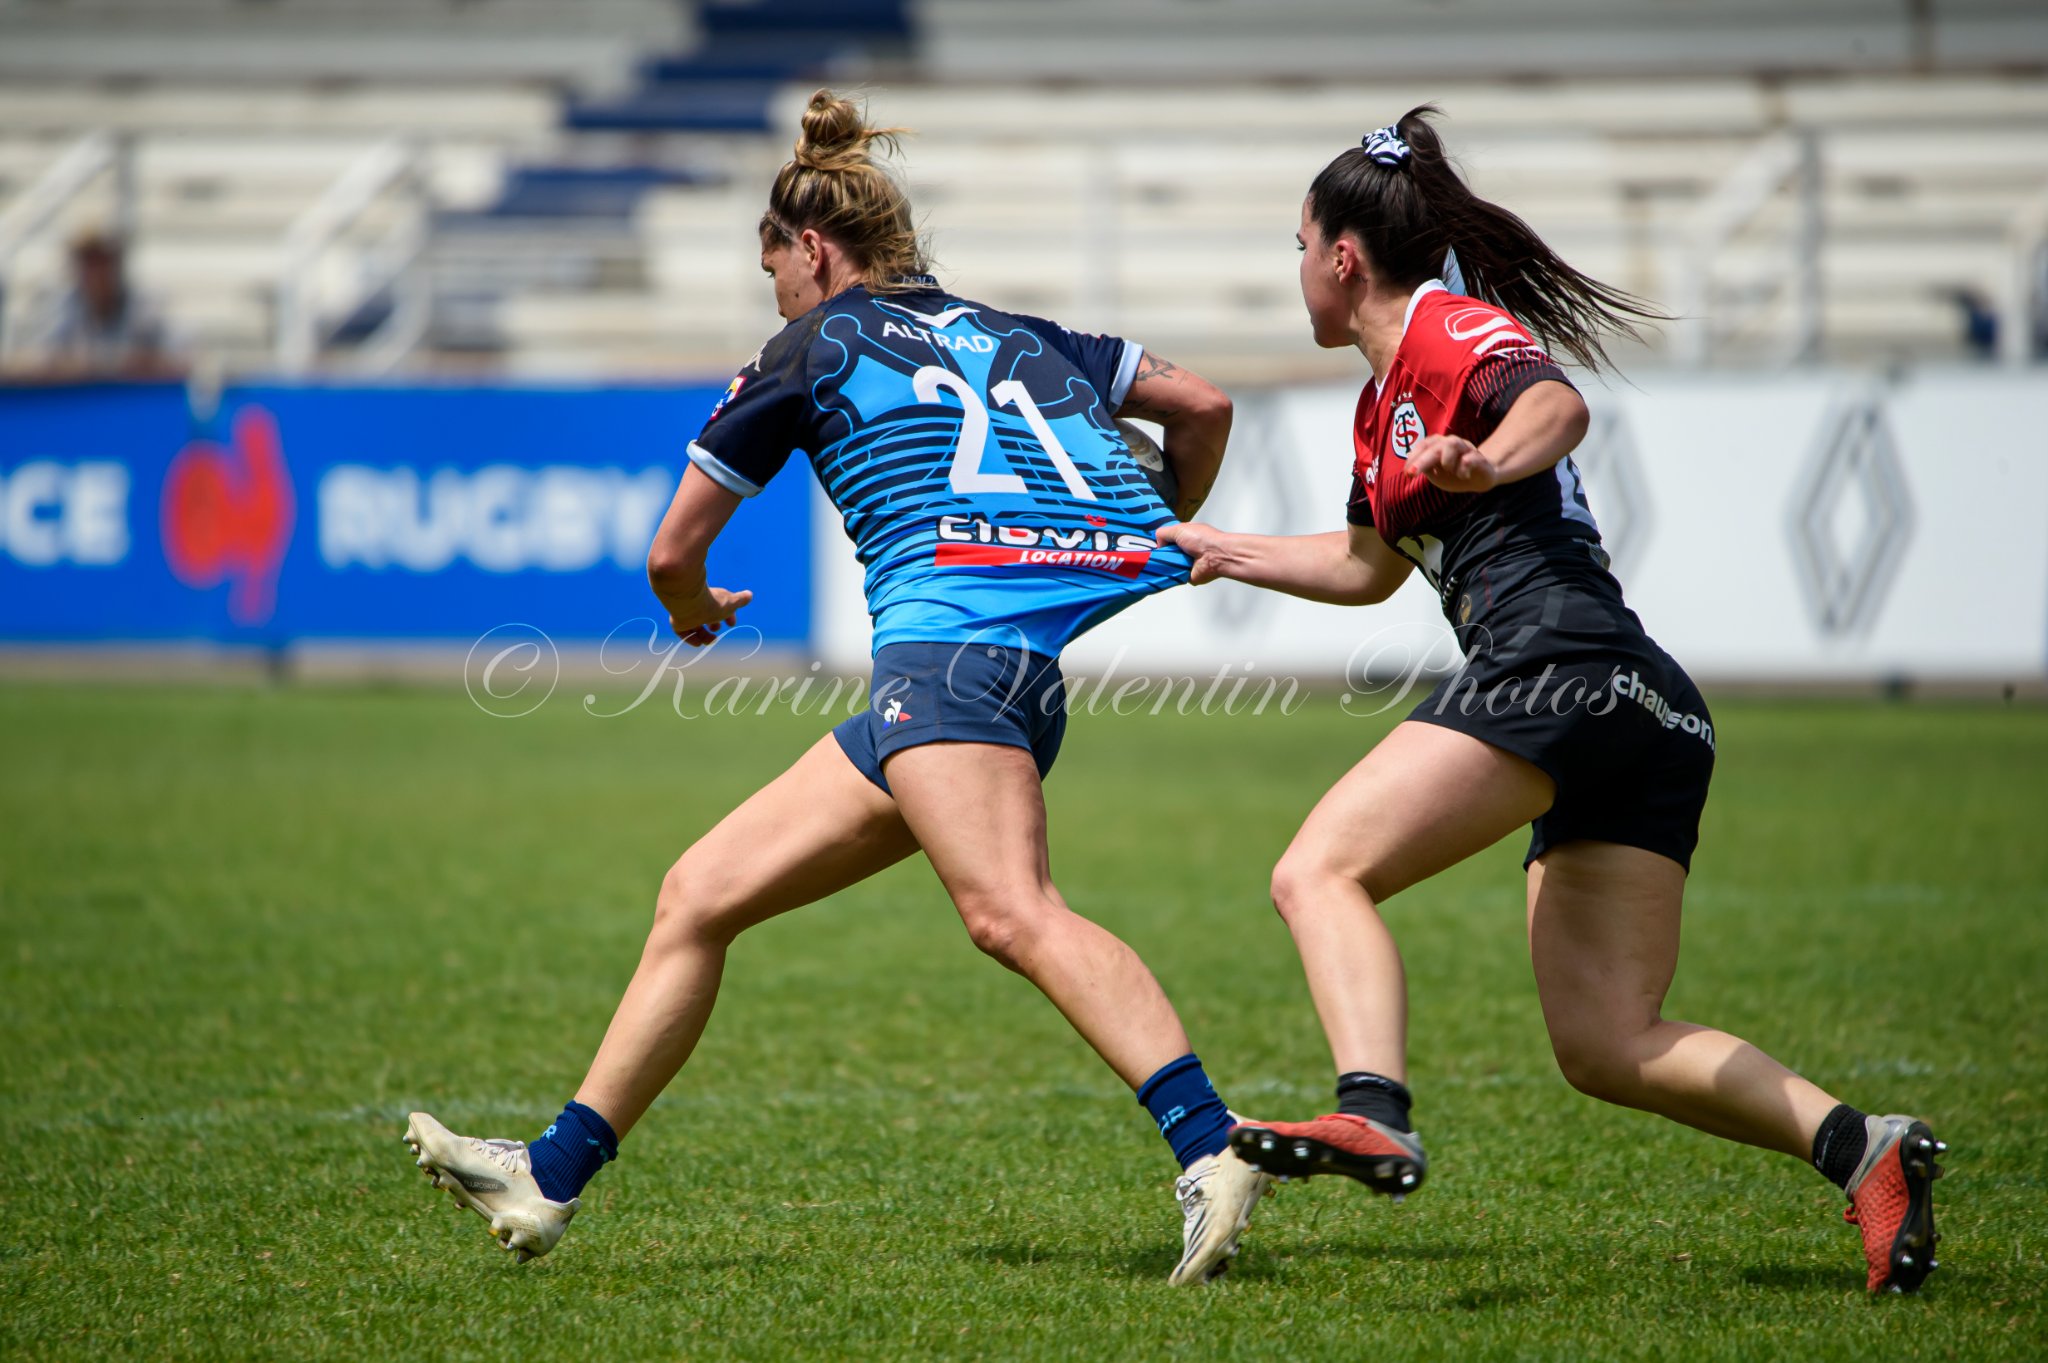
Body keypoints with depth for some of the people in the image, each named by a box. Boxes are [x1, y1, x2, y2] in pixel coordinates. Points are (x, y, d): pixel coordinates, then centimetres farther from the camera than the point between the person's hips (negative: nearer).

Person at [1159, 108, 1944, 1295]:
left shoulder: (1448, 328, 2)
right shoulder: (1386, 400, 29)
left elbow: (1557, 404, -21)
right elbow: (1367, 566, 46)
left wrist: (1487, 462, -42)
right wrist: (1220, 551, 52)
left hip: (1559, 660, -9)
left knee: (1321, 871, -16)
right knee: (1607, 1043, 1)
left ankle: (1376, 1117, -37)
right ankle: (1861, 1147, -13)